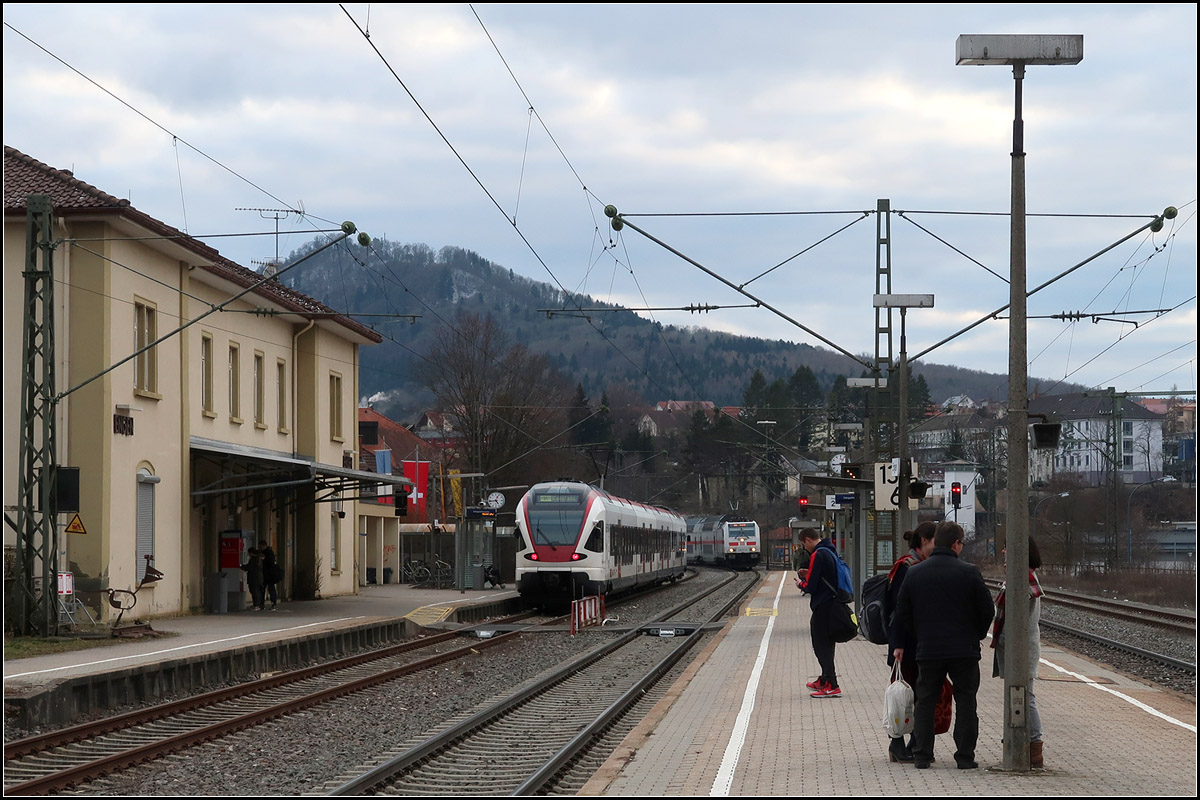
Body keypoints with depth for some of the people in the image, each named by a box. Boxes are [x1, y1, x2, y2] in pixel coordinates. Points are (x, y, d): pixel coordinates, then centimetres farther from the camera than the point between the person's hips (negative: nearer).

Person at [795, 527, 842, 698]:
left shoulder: (818, 555, -16)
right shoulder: (831, 552, 13)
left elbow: (810, 587, -17)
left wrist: (801, 584, 4)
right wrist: (809, 575, 16)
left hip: (822, 607, -9)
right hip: (833, 605, 9)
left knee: (821, 645, -5)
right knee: (827, 644, 20)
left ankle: (832, 686, -8)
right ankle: (825, 680, 32)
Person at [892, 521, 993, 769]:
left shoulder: (914, 573, 1)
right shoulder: (969, 572, -7)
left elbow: (902, 613, 6)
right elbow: (986, 610, -2)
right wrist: (977, 635, 15)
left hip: (927, 650, 2)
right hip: (964, 651, -2)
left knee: (925, 702, 11)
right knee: (965, 702, 7)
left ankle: (922, 756, 8)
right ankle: (965, 757, 6)